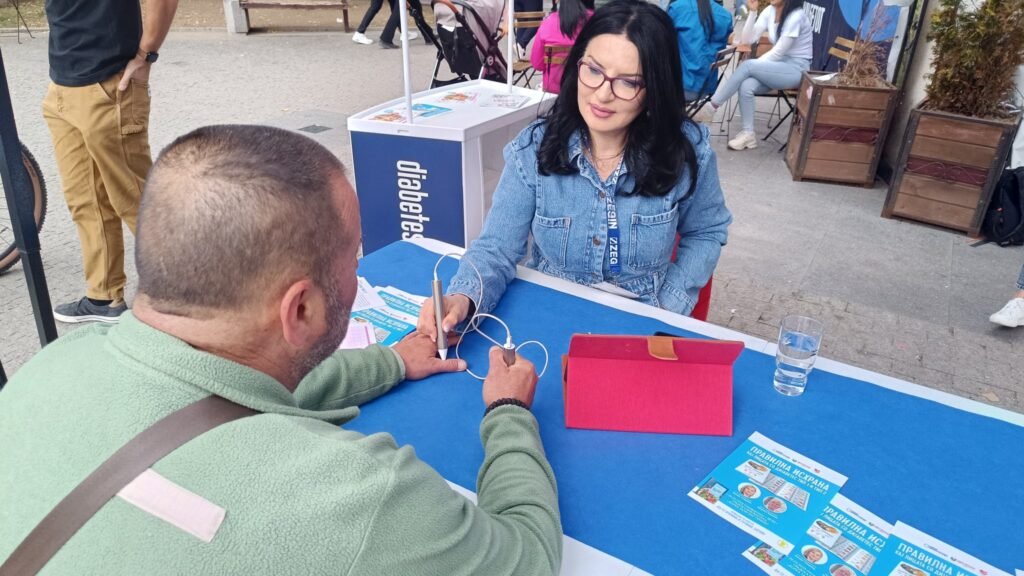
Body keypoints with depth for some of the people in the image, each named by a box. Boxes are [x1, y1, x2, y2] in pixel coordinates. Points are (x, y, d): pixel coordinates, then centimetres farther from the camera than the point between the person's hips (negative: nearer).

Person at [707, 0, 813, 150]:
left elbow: (778, 53, -18)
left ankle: (713, 103, -16)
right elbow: (747, 39, 0)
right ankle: (748, 134, -16)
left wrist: (752, 67, -12)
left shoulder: (796, 16, -19)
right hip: (779, 67, 6)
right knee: (746, 86, -23)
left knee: (747, 65, -26)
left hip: (796, 69, -6)